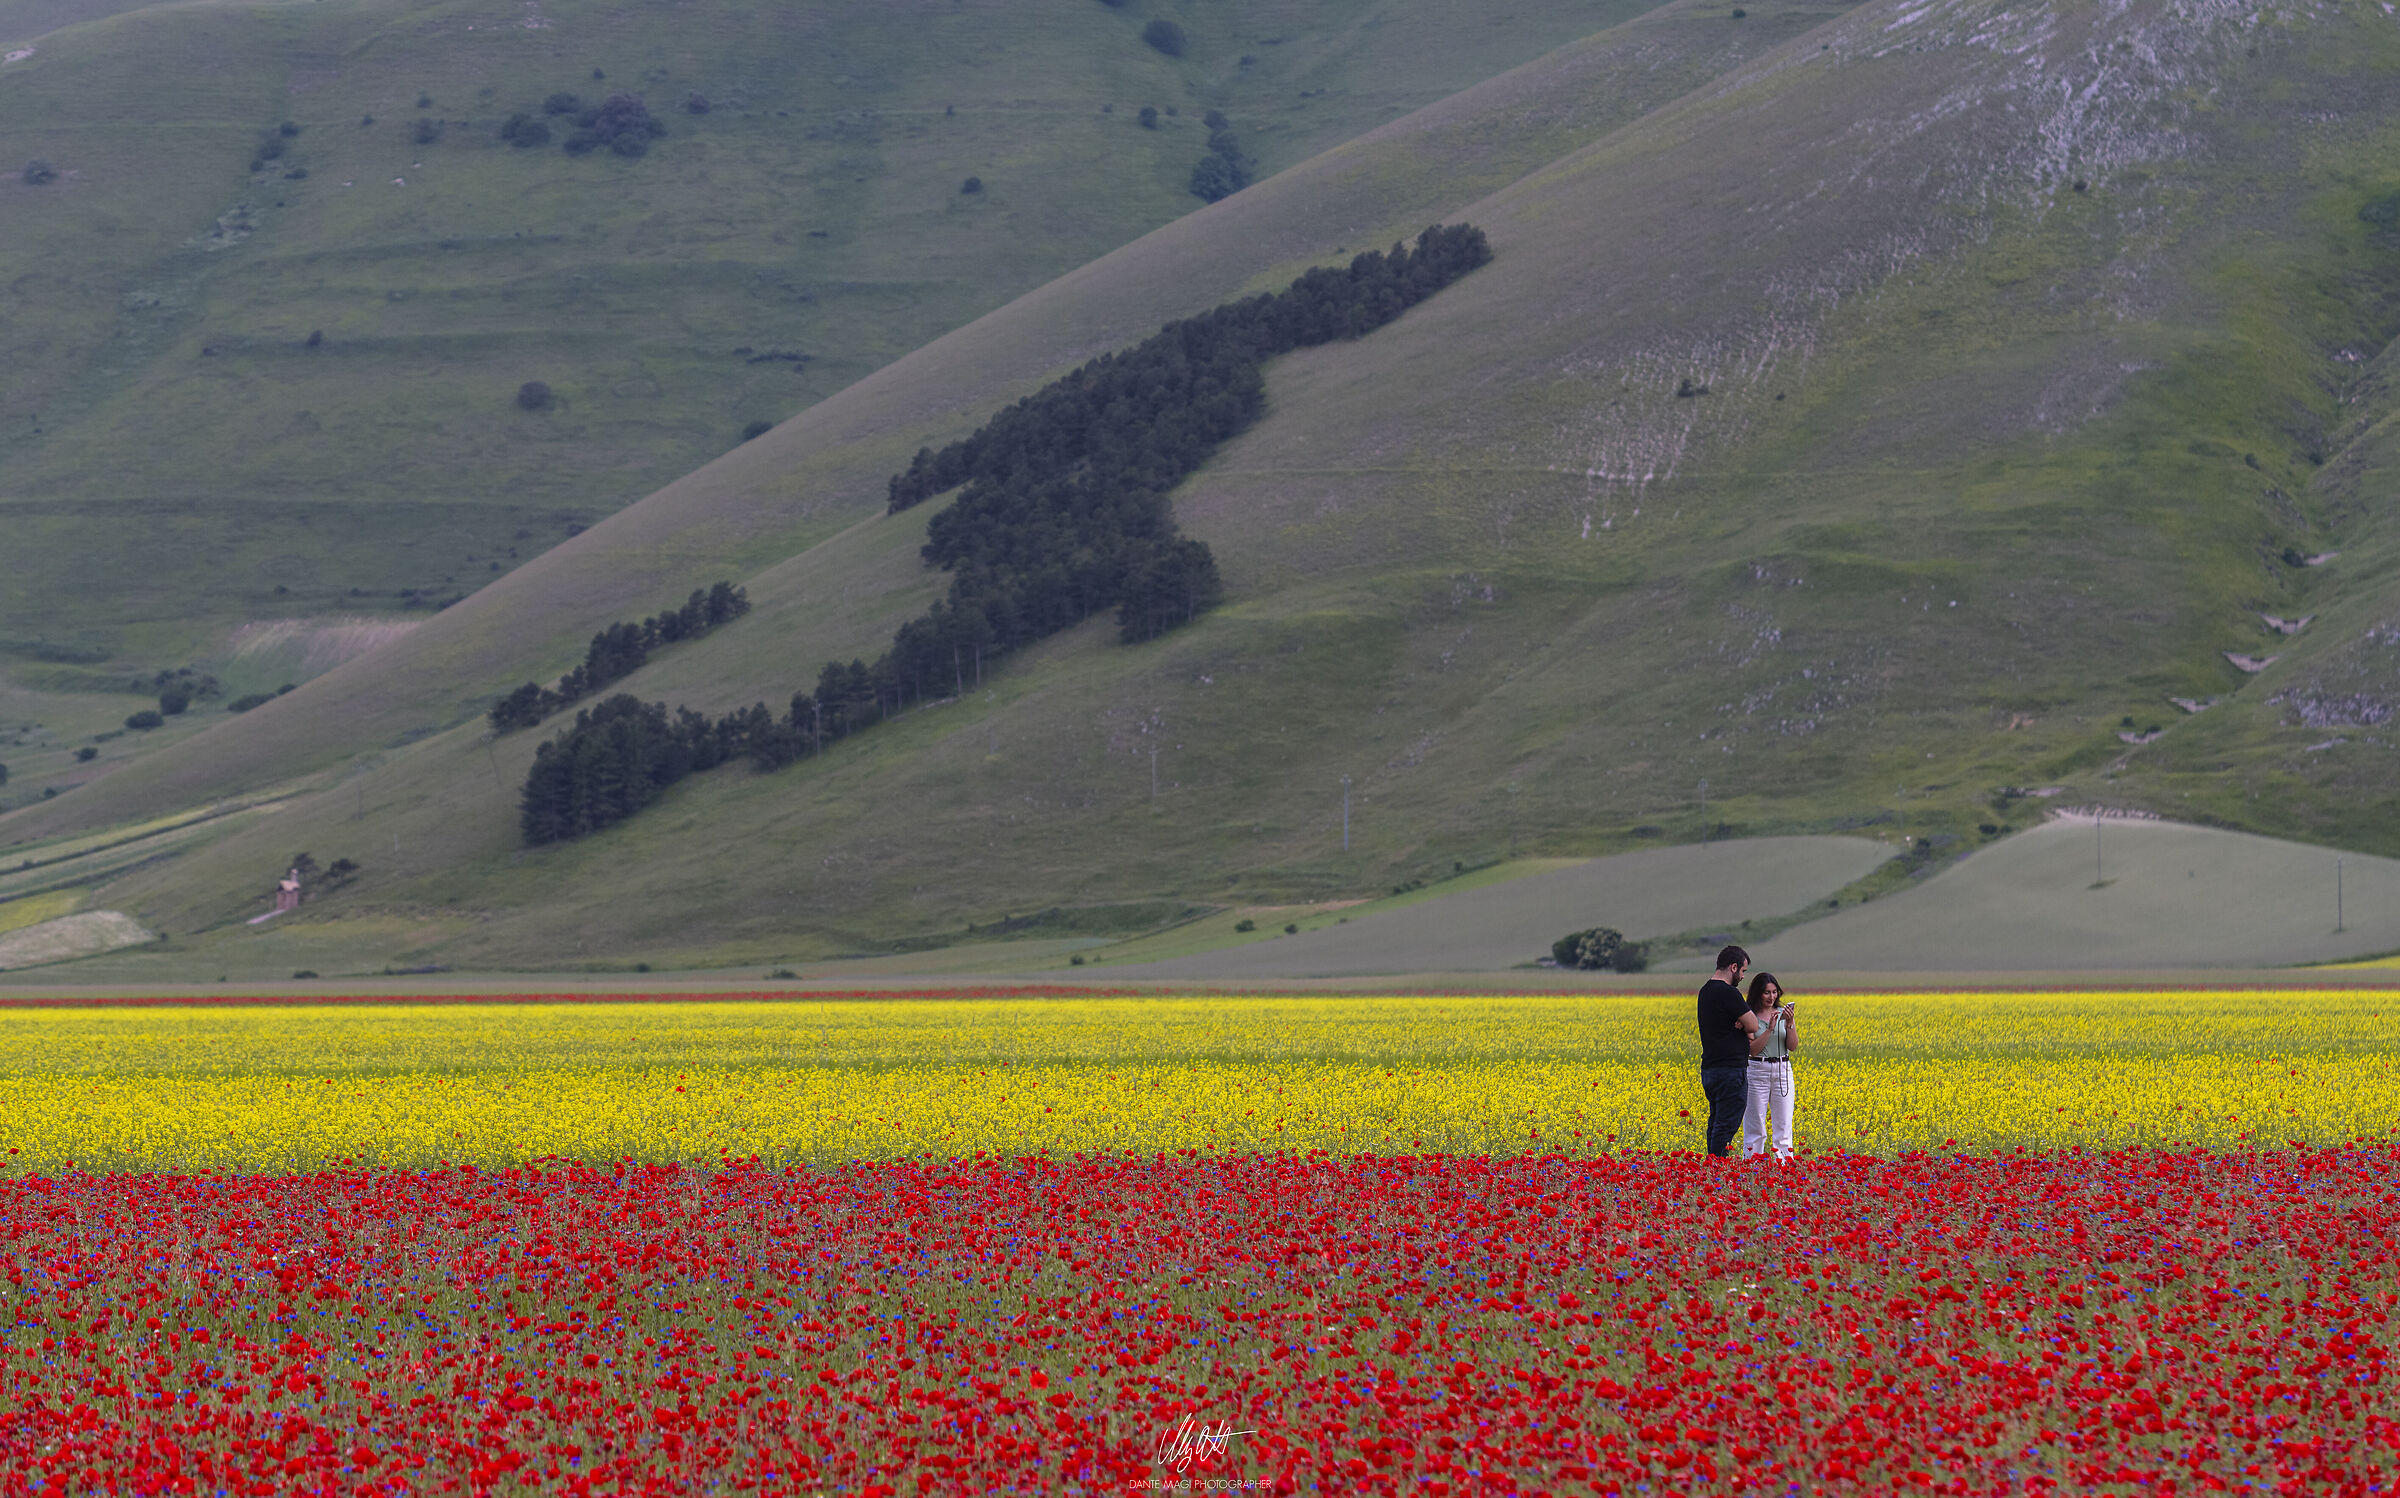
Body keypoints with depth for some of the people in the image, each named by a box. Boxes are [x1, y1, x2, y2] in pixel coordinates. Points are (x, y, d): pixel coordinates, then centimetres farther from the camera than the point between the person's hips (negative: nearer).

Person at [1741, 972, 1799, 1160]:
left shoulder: (1784, 1013, 6)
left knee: (1783, 1125, 2)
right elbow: (1753, 1049, -11)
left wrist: (1789, 1024, -14)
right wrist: (1770, 1028, -19)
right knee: (1755, 1126, -1)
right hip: (1757, 1070, -3)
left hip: (1783, 1070, 3)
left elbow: (1793, 1046, 1)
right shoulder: (1750, 1016, -3)